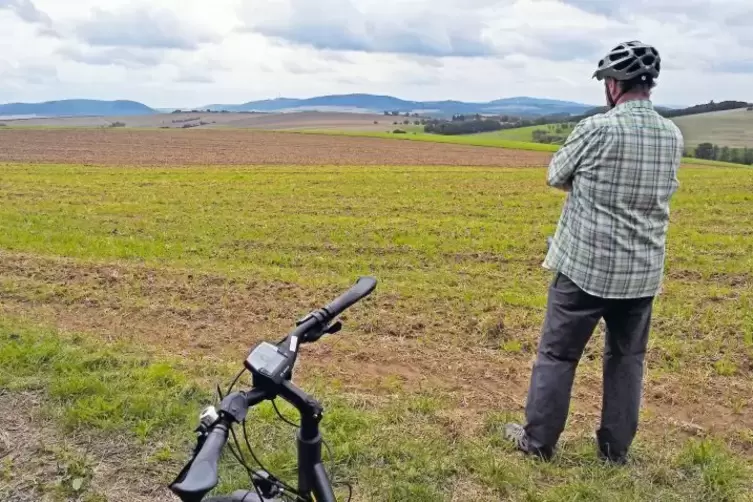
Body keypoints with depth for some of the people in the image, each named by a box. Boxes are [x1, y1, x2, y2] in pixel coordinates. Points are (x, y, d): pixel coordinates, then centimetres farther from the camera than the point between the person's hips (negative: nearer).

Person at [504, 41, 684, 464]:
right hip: (643, 273, 5)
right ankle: (616, 447, 27)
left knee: (558, 354, 9)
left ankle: (539, 440, 21)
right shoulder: (674, 136, 2)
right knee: (628, 358, 17)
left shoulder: (597, 129, -15)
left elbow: (557, 177, -1)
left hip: (586, 266, -5)